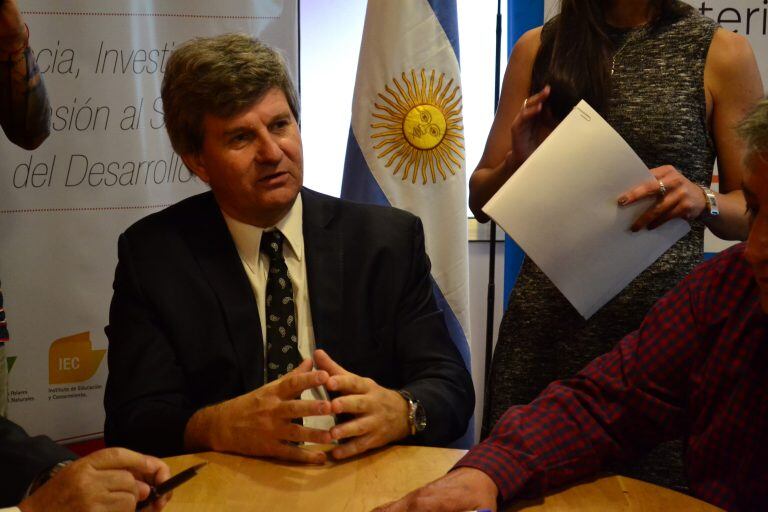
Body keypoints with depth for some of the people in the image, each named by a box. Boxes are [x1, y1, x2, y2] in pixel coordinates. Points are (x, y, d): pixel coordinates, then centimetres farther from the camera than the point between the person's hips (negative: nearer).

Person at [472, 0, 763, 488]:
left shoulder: (722, 52, 0)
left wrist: (702, 200, -16)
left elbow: (752, 210, 5)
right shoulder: (538, 47, 7)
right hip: (546, 321, 2)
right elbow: (482, 200, 12)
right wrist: (517, 162, -9)